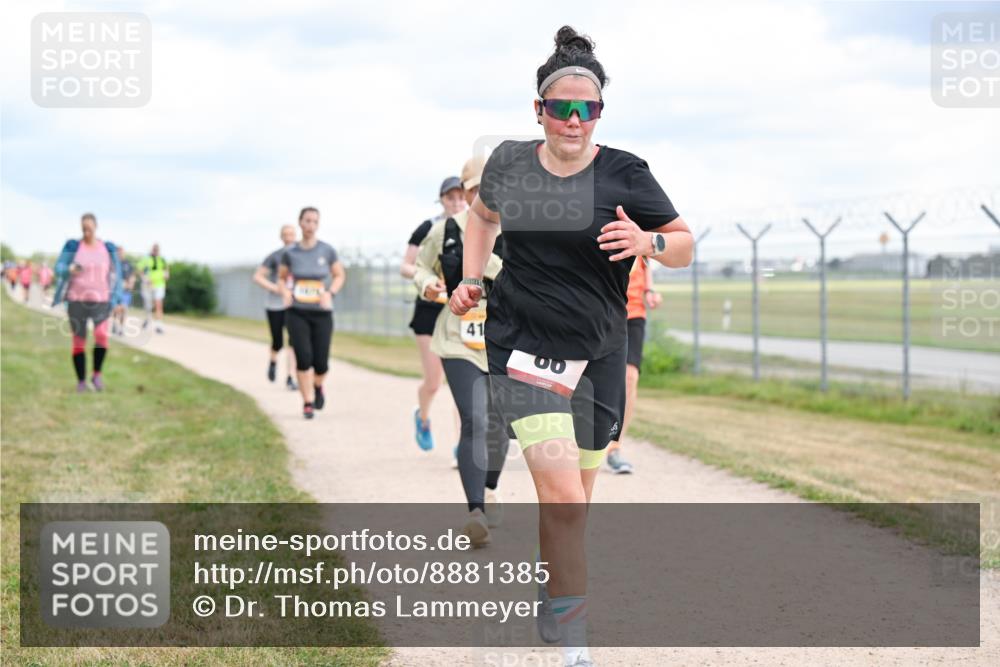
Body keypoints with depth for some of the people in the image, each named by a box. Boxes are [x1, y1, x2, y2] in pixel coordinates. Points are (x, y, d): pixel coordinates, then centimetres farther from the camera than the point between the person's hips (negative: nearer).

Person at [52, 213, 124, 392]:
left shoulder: (108, 248, 3)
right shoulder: (73, 246, -2)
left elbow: (116, 275, 8)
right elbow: (59, 268, -5)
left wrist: (118, 301, 3)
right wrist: (70, 270, -28)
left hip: (100, 300, 0)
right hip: (77, 300, 0)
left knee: (101, 335, -23)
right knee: (79, 341, 1)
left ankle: (97, 374, -3)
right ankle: (81, 382, 16)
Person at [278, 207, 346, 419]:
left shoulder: (327, 251, -2)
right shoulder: (290, 253, 1)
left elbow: (339, 275, 10)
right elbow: (281, 278, 15)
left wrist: (330, 293, -8)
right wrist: (285, 292, -5)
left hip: (321, 313, 0)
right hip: (297, 313, 0)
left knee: (321, 362, -3)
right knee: (303, 358, -10)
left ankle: (317, 386, 31)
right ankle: (308, 402, 4)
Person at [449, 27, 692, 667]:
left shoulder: (624, 175, -6)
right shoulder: (509, 163, 0)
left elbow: (684, 245, 2)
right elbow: (483, 214, 23)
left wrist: (648, 242, -20)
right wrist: (473, 279, 10)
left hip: (598, 355, 1)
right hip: (522, 344, -1)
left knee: (574, 500, 13)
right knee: (562, 494, -17)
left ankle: (549, 597, 40)